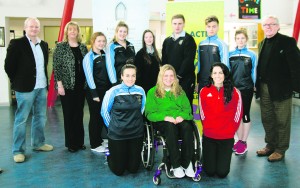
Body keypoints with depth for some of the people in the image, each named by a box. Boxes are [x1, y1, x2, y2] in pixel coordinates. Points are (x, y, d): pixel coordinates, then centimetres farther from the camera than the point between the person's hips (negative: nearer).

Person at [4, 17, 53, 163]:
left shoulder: (43, 44, 10)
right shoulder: (16, 43, -8)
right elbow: (8, 66, -7)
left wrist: (44, 81, 11)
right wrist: (18, 82, -3)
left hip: (41, 87, 6)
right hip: (26, 88, -6)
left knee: (40, 117, 15)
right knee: (21, 119, 1)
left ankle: (38, 143, 31)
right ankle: (18, 151, 11)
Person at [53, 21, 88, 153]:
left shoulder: (83, 47, 10)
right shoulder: (60, 46, -2)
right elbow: (56, 66, -7)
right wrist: (60, 84, -13)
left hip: (81, 86, 4)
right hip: (67, 86, -4)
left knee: (79, 114, 10)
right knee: (69, 115, 4)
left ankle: (79, 141, 21)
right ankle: (70, 143, 16)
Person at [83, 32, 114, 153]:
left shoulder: (105, 55, 11)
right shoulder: (89, 57, -8)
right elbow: (89, 76, -13)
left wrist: (111, 88, 8)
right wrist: (94, 94, -16)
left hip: (106, 90, 6)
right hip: (94, 91, -6)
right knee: (95, 117, 2)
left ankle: (99, 140, 28)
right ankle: (94, 145, 14)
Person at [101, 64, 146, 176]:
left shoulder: (140, 91, -1)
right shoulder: (113, 91, -10)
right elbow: (104, 112, -1)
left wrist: (135, 122, 11)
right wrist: (113, 127, 4)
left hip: (136, 133, 3)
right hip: (117, 134, -3)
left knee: (133, 169, 12)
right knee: (118, 170, 9)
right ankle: (110, 155, 38)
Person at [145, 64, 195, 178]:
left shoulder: (180, 91, 21)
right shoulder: (153, 92, 11)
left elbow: (187, 108, 13)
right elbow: (150, 113, 2)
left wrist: (182, 116, -10)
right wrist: (165, 117, -15)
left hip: (180, 120, 3)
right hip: (162, 121, -2)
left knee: (187, 127, -34)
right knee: (170, 127, -38)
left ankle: (187, 163, -24)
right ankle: (176, 166, -30)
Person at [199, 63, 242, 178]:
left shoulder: (234, 92, -4)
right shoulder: (204, 91, -3)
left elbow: (238, 114, 1)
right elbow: (202, 113, 5)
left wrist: (230, 130, -1)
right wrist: (208, 128, 1)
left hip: (227, 137, 0)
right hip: (208, 136, 1)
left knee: (222, 173, 2)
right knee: (210, 172, 3)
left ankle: (223, 156, 33)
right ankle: (207, 155, 35)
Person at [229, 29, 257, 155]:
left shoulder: (252, 55, -1)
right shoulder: (230, 54, 5)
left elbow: (254, 72, 3)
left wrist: (254, 86, 0)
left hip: (246, 89, -2)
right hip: (233, 88, 2)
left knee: (245, 115, 5)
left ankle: (244, 142, 16)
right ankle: (239, 140, 23)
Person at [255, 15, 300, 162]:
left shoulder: (287, 42, -8)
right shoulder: (262, 44, 13)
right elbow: (260, 66, 12)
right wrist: (258, 85, 7)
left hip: (281, 89, -6)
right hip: (264, 88, 6)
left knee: (282, 121, 4)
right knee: (267, 119, 15)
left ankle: (280, 149, 17)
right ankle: (270, 145, 30)